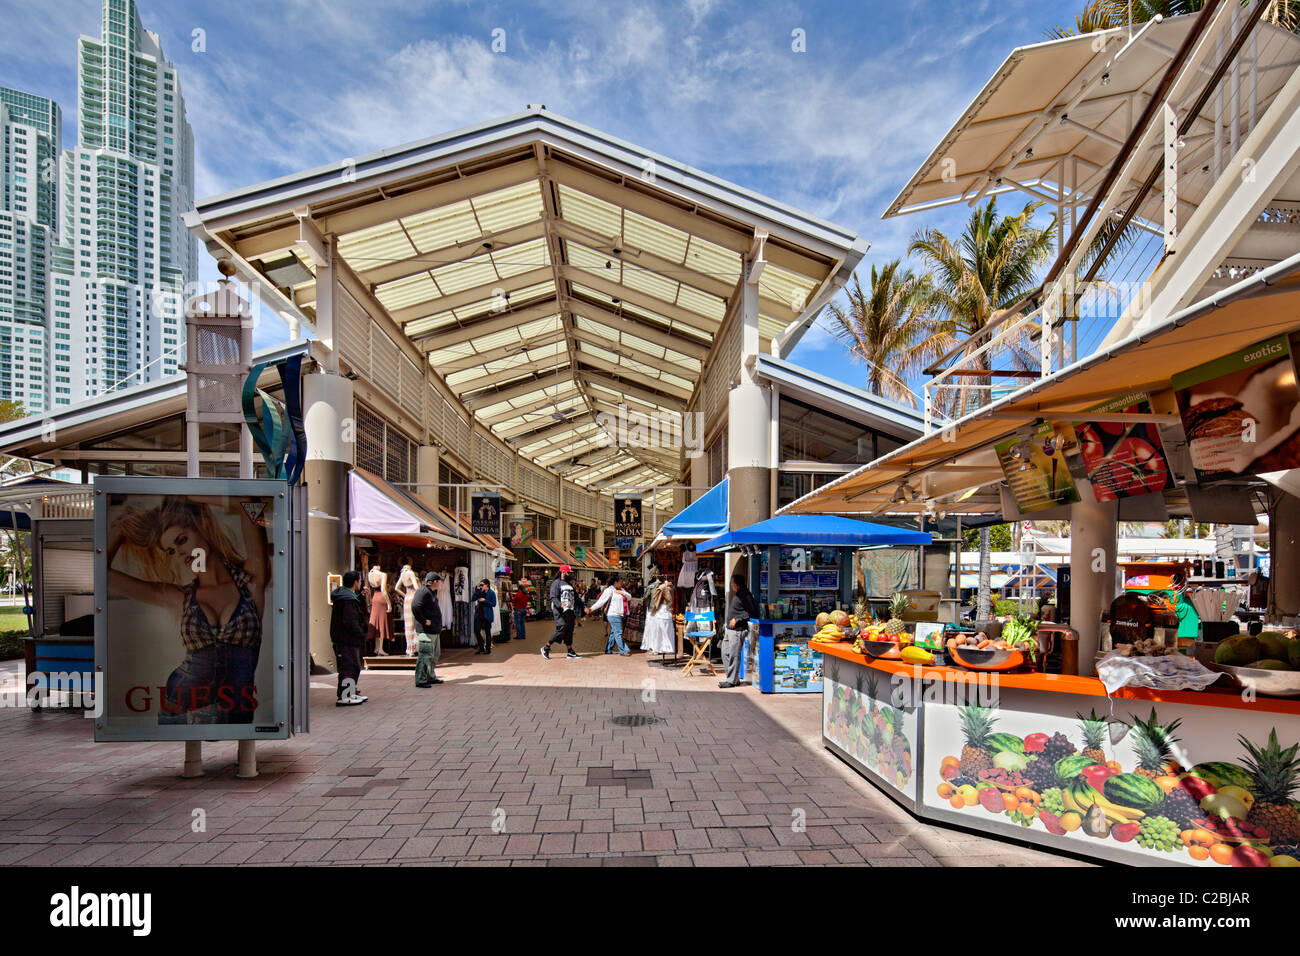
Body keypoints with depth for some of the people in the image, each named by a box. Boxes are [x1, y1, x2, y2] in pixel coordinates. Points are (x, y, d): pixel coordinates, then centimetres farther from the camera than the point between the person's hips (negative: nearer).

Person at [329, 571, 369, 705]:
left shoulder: (341, 595, 15)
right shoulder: (348, 599, -20)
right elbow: (350, 623, -24)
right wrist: (361, 635, -14)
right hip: (347, 640, -11)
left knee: (355, 667, 18)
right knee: (349, 668, -6)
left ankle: (351, 694, 27)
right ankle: (343, 697, -2)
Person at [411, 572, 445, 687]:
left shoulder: (432, 592, 16)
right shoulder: (423, 592, -16)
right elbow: (415, 607, -28)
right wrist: (424, 621, -21)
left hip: (434, 630, 11)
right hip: (426, 630, -11)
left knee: (435, 654, 18)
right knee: (425, 655, -8)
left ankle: (431, 677, 28)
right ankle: (420, 680, -3)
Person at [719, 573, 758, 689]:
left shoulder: (745, 596, -14)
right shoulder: (737, 595, 16)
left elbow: (752, 613, -18)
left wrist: (737, 619, -19)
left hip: (738, 631, -10)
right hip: (730, 630, 10)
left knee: (733, 655, -4)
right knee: (725, 653, 12)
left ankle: (732, 680, 4)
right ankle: (734, 678, 20)